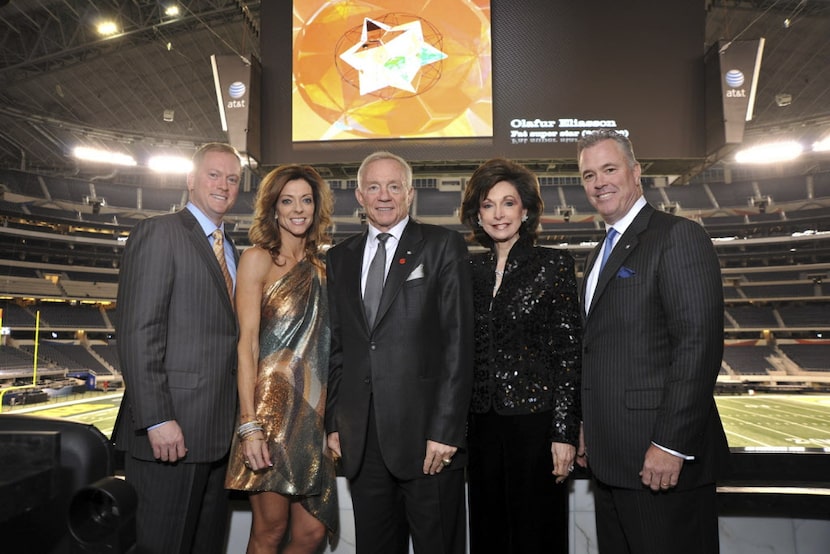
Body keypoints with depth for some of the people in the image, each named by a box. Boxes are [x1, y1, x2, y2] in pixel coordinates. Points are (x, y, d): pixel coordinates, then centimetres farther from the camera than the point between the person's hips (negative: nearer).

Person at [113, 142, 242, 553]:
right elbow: (137, 332, -15)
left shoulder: (230, 250, 18)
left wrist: (238, 419, 14)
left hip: (218, 433, 8)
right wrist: (157, 420, -20)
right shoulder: (158, 233, -6)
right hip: (170, 431, -7)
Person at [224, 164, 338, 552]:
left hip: (314, 412, 5)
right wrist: (250, 424, -16)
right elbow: (247, 342, -9)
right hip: (273, 407, -5)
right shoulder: (258, 259, -2)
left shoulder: (320, 266, 14)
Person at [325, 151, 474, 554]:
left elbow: (459, 340, -6)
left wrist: (446, 429, -12)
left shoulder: (443, 246, 0)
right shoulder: (340, 258, 13)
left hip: (427, 431, -4)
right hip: (360, 438, 4)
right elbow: (336, 347, 14)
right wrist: (333, 423, 9)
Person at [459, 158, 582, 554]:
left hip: (535, 418, -4)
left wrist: (565, 431, -11)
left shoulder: (554, 264, -4)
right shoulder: (471, 268, 8)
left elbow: (569, 352, -7)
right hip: (482, 422, 4)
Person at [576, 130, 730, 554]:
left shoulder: (678, 236, -9)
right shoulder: (600, 253, 18)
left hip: (662, 458, -8)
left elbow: (700, 343, -17)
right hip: (611, 458, 8)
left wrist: (671, 444, -20)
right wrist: (590, 432, 14)